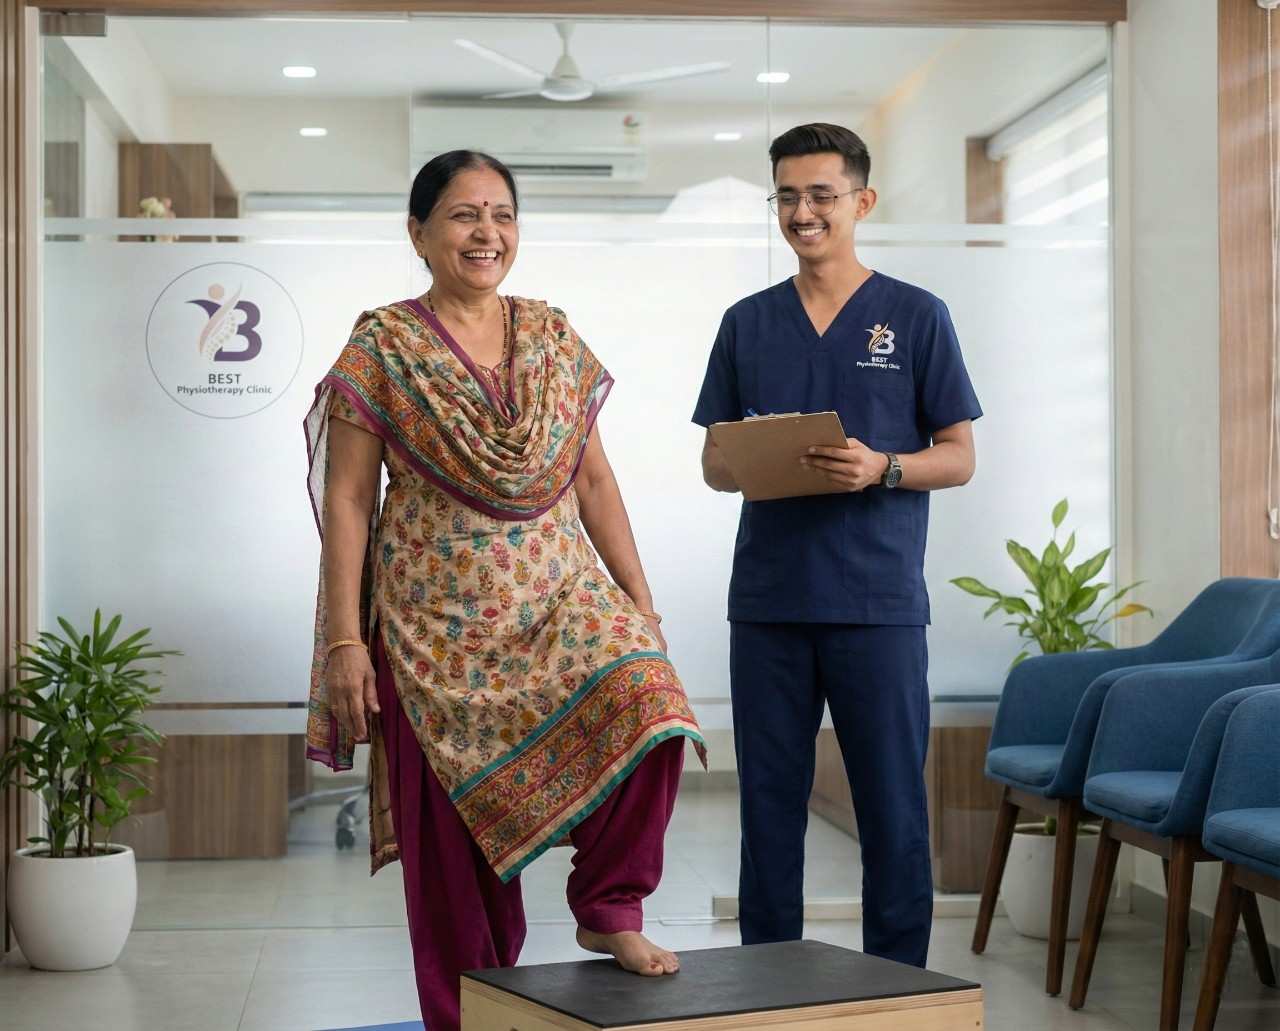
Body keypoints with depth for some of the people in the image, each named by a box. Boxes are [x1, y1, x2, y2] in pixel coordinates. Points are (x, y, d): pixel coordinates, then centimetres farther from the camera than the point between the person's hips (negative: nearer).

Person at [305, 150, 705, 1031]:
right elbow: (347, 499, -4)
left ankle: (608, 907, -4)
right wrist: (345, 640, -9)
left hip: (560, 600, 3)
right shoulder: (383, 348, -2)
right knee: (453, 837, 1)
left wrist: (641, 603, 7)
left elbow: (594, 478, 12)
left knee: (645, 703, -25)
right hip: (438, 623, -3)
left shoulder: (555, 338, 9)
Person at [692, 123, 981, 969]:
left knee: (893, 805, 1)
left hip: (878, 602, -3)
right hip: (768, 598, 3)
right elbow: (715, 464, 13)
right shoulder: (747, 324, 12)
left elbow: (959, 457, 3)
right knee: (769, 802, 8)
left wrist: (880, 468, -16)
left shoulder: (917, 316, 3)